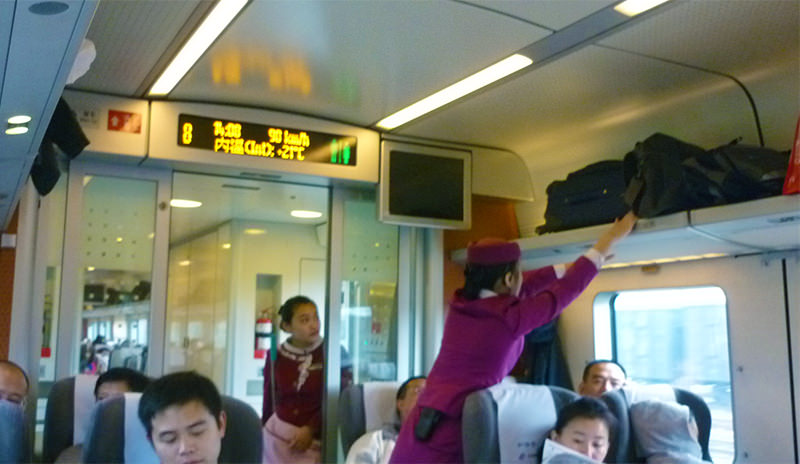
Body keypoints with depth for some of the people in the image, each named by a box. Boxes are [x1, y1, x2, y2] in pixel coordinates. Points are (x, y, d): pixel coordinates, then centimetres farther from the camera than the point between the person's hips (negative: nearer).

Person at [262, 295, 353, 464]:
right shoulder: (276, 355, 1)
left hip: (316, 439, -2)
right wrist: (263, 433, 13)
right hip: (277, 437, 2)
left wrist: (311, 429, -10)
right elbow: (269, 400, 9)